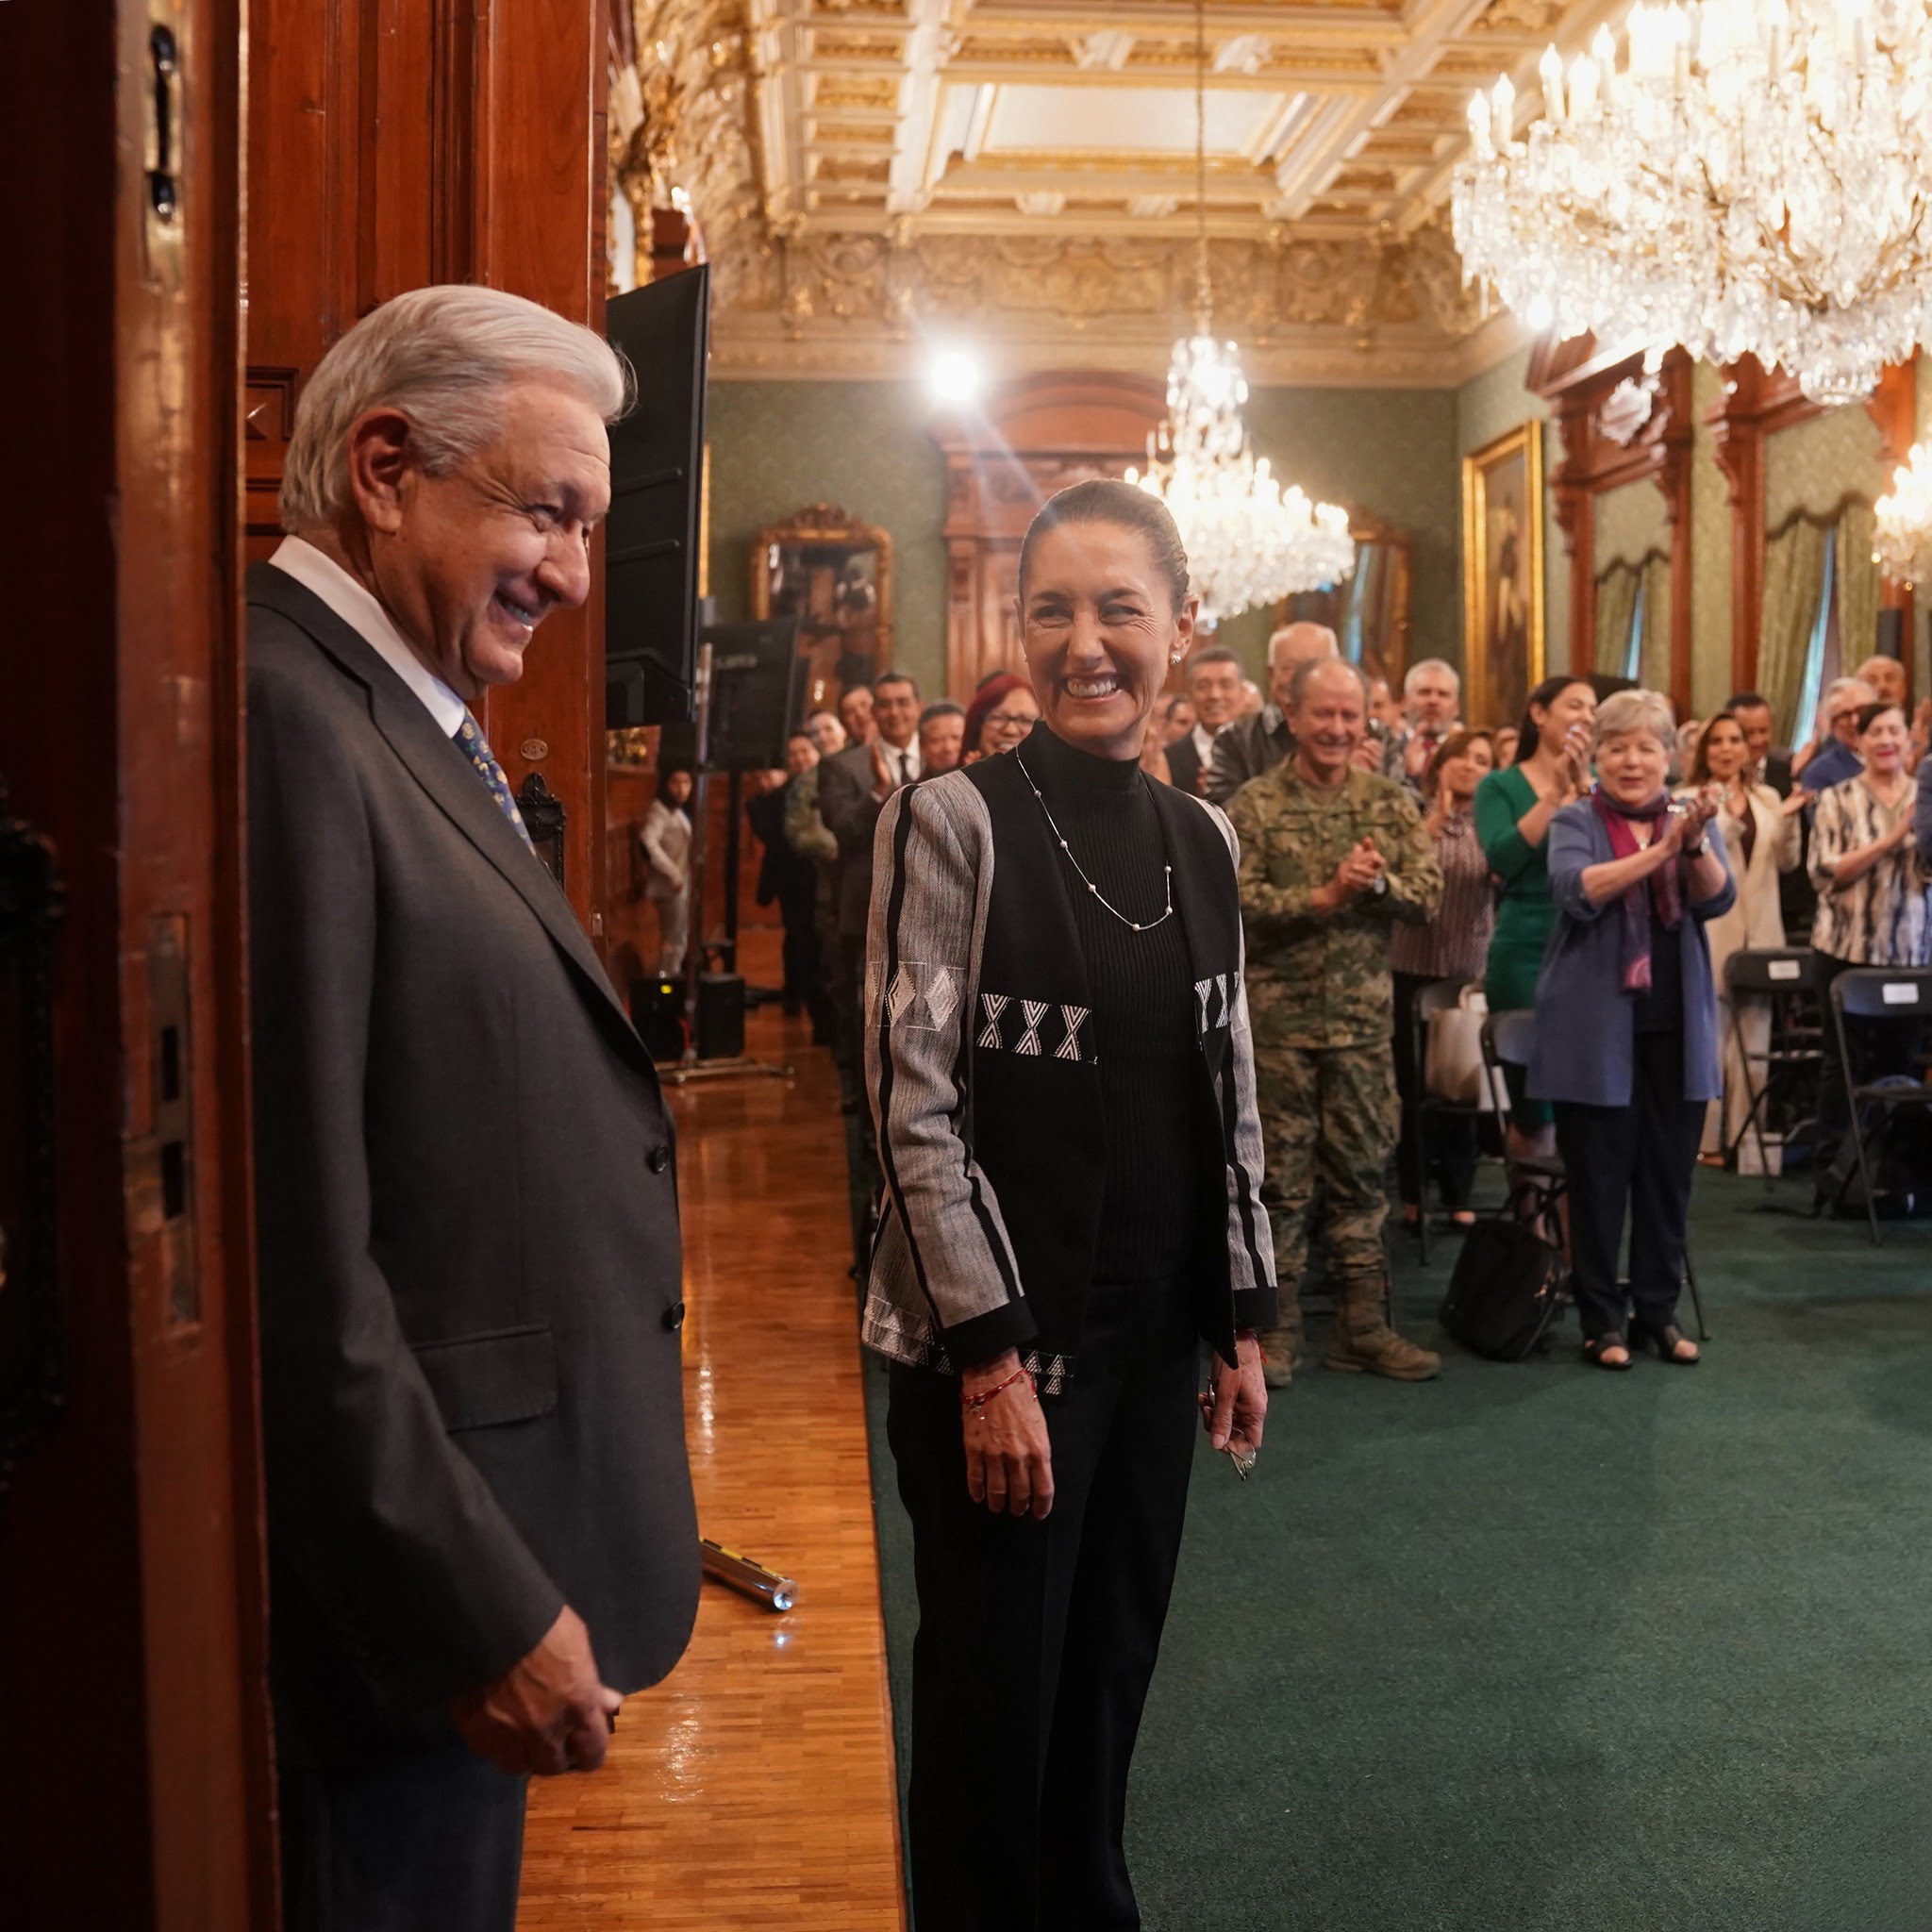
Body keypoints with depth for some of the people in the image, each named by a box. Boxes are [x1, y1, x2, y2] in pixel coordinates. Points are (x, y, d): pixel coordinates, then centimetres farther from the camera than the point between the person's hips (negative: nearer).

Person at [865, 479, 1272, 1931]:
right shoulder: (957, 820, -11)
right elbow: (915, 1103, -14)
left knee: (1112, 1673, 18)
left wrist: (1244, 1321, 9)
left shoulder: (1201, 840, 6)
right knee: (996, 1692, 8)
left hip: (1155, 1335, 5)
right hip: (1001, 1335, -5)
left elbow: (1229, 1099, 11)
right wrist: (993, 1357, -16)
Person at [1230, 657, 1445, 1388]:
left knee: (1361, 1171, 9)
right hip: (1278, 1019, -3)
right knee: (1280, 1176, 4)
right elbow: (1236, 903, -14)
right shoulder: (1253, 806, -4)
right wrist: (1325, 897, -22)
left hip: (1364, 1019, 3)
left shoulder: (1391, 802, 6)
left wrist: (1379, 883, -19)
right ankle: (1275, 1328, 13)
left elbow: (1430, 895, 0)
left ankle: (1362, 1326, 19)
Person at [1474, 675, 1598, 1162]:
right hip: (1525, 956, -3)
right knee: (1532, 1109, 0)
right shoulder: (1501, 785, 1)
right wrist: (1555, 791, -15)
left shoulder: (1596, 785, 11)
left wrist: (1583, 785, -15)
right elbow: (1503, 859, -15)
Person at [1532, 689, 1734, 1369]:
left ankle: (1659, 1311, 20)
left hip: (1677, 1027, 3)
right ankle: (1601, 1318, 12)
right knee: (1599, 1176, 1)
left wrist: (1695, 844, -27)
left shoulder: (1689, 818, 8)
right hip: (1597, 1028, -3)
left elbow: (1717, 901, -8)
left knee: (1669, 1174, 8)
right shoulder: (1575, 820, -1)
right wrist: (1658, 849, -28)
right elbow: (1577, 892, -20)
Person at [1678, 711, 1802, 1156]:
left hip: (1758, 935, 4)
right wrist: (1729, 820, -26)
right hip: (1712, 936, -4)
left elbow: (1786, 862, 9)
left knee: (1753, 1043, 6)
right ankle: (1705, 1140, 2)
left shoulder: (1767, 799, 13)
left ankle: (1744, 1137, 12)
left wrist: (1788, 821, -7)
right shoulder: (1691, 800, 0)